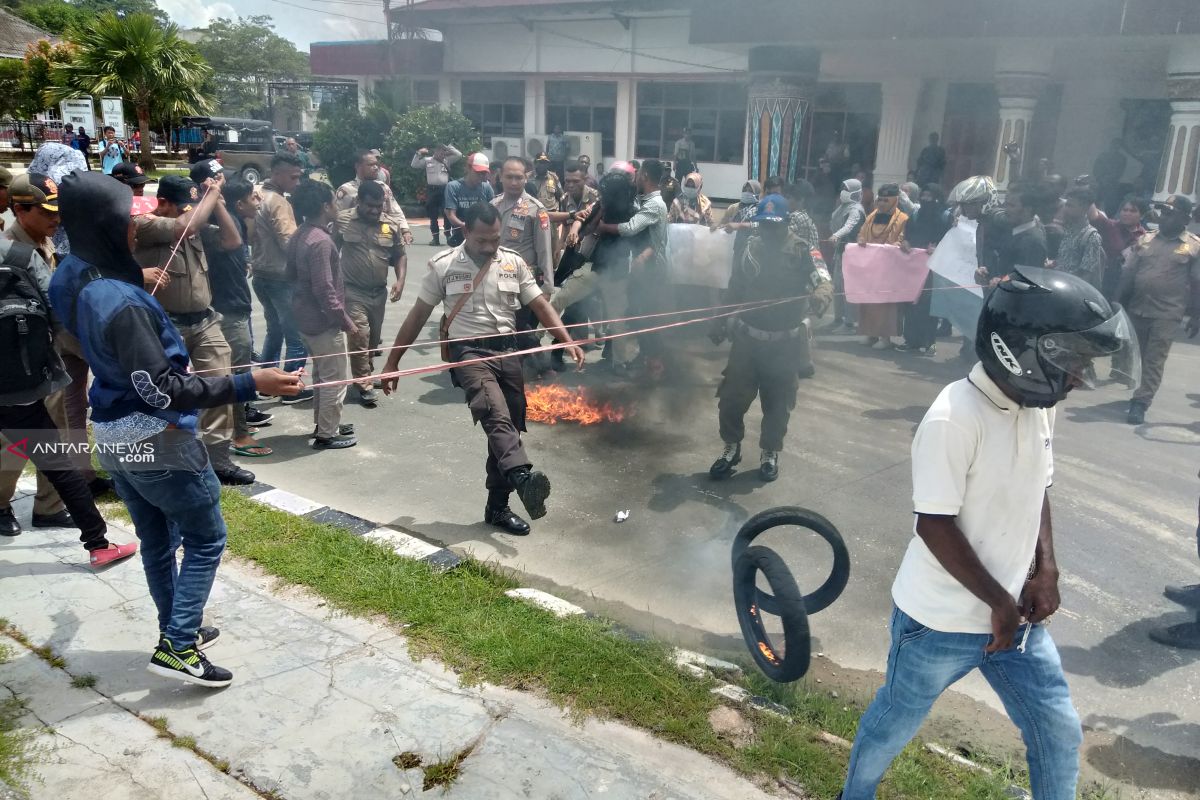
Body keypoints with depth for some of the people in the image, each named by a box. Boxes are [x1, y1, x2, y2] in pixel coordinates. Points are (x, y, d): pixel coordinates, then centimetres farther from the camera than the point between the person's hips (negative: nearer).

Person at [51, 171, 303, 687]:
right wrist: (249, 384, -34)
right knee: (206, 538, 6)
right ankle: (177, 648, 7)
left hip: (113, 435, 9)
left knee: (156, 539, 22)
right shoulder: (119, 302, -29)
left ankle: (178, 629, 37)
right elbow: (162, 392, -30)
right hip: (156, 440, -9)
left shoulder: (72, 279, 0)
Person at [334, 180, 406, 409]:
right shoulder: (343, 220, -6)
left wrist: (400, 281, -5)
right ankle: (365, 386, -5)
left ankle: (367, 374, 34)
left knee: (373, 338, 15)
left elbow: (399, 255, 10)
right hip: (353, 292, -4)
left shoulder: (389, 225, 3)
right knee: (360, 338, -11)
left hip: (379, 292, 4)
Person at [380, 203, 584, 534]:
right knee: (497, 417, -30)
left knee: (507, 428, 6)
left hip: (508, 351, 4)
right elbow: (418, 316, 6)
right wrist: (393, 362, 6)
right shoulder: (443, 266, 1)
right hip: (470, 353, -4)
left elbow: (541, 305, 6)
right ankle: (523, 477, -53)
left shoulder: (514, 263, 8)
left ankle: (498, 507, 19)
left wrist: (567, 342, -8)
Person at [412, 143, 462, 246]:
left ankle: (448, 235, 6)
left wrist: (449, 148, 2)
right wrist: (418, 153, -3)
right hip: (432, 190, 0)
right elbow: (414, 165, 4)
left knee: (447, 213, -6)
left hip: (444, 190, 0)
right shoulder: (427, 160, 8)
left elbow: (459, 155, 4)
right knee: (433, 215, 5)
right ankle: (436, 238, 11)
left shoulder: (447, 160, 9)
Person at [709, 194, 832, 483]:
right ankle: (732, 447, 22)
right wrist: (722, 323, 12)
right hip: (747, 337, 2)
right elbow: (735, 289, 12)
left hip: (785, 344, -2)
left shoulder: (800, 252, -8)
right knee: (732, 396, 1)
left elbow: (823, 281, -17)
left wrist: (820, 296, -40)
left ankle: (770, 453, 26)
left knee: (778, 402, 8)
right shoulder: (750, 249, 3)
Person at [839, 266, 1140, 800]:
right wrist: (998, 602, -16)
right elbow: (935, 525, -25)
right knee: (895, 723, 16)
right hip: (941, 621, -6)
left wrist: (1046, 568, 1)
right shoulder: (954, 419, -28)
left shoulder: (1038, 405, -2)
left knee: (1060, 733, 15)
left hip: (1016, 615, 7)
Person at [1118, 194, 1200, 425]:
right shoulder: (1145, 240, 9)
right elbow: (1128, 274, 10)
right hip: (1136, 310, 4)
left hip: (1167, 315, -4)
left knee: (1154, 361, -5)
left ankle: (1140, 403, -3)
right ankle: (1141, 394, 31)